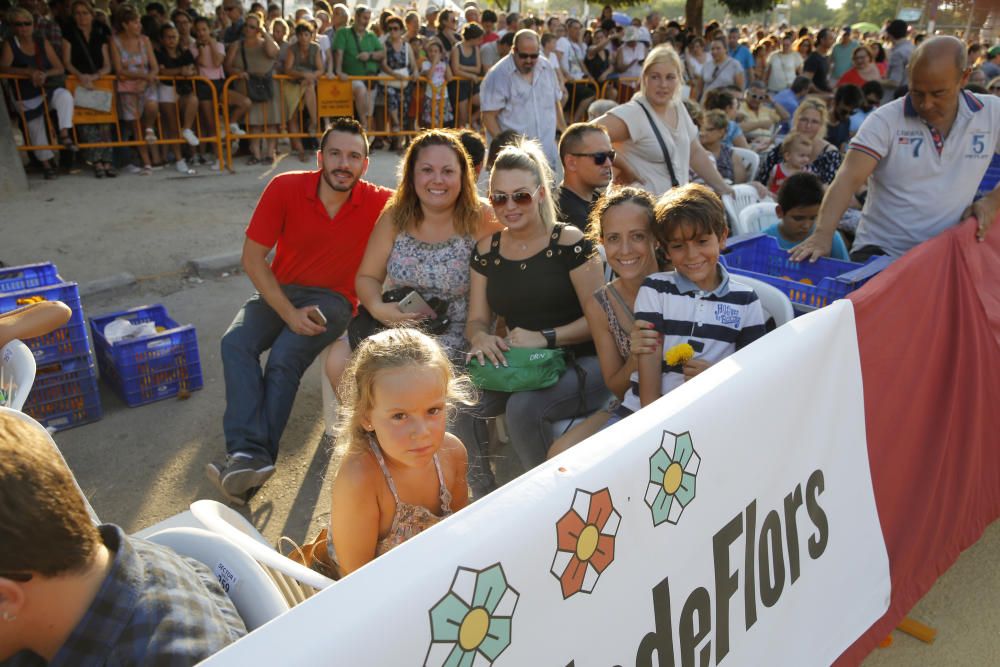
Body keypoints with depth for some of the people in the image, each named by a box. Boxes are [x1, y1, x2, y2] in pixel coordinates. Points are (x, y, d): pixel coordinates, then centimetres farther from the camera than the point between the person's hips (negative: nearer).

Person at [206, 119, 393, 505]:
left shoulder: (378, 203, -10)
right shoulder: (285, 188, -10)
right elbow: (252, 257, -8)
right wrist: (289, 313, -18)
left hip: (334, 298, -2)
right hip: (281, 290, 2)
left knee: (284, 357, -28)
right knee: (236, 343, -25)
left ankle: (250, 458, -21)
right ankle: (249, 452, -35)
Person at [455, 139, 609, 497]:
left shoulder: (569, 242, -7)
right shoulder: (487, 250, 9)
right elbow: (477, 320, 10)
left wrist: (545, 337, -24)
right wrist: (481, 338, -15)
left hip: (579, 363, -5)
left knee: (524, 407, -32)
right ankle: (483, 496, 3)